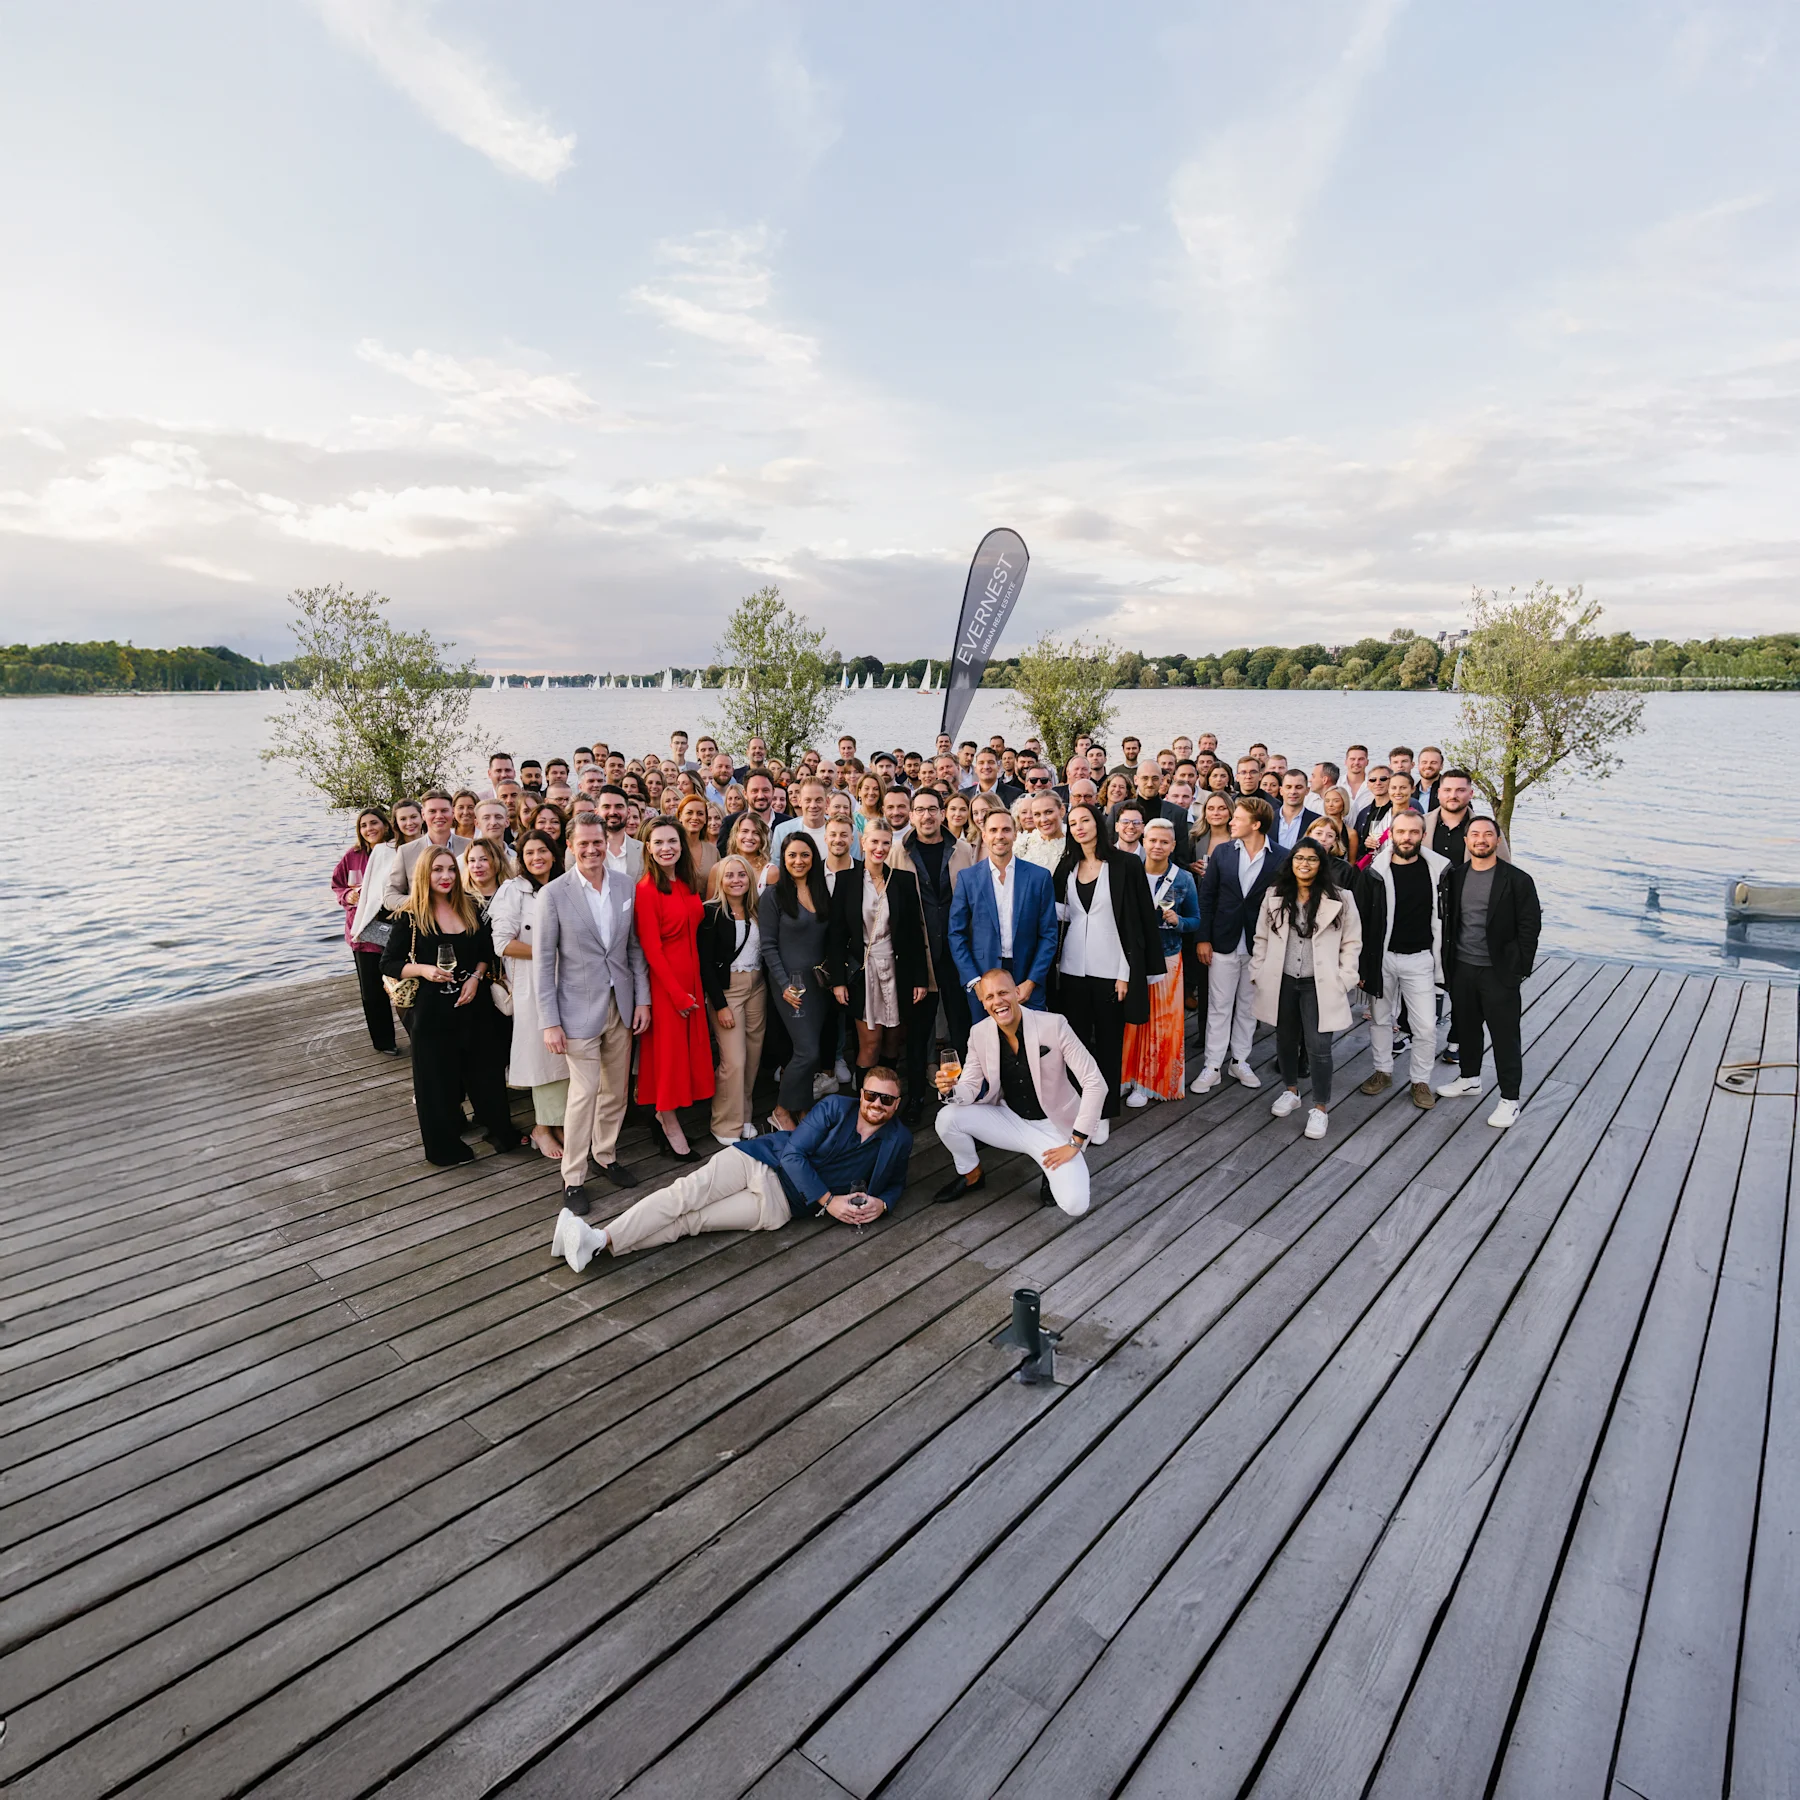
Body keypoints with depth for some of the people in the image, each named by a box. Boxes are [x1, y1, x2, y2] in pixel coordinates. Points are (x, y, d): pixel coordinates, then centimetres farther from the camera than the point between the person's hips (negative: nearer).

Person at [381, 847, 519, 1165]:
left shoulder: (470, 910, 4)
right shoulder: (410, 917, -7)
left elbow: (486, 952, 12)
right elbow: (389, 964, -4)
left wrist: (476, 976, -7)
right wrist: (423, 970, -20)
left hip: (474, 1005, 3)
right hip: (433, 1008, -3)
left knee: (485, 1069, 10)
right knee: (438, 1077, 6)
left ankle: (499, 1129, 27)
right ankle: (444, 1144, 22)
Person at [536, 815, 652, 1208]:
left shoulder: (626, 886, 2)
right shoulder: (553, 894, -10)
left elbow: (635, 947, 9)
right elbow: (543, 961, -9)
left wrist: (642, 999, 4)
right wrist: (550, 1022, -11)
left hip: (621, 1005, 4)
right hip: (580, 1009, -4)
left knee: (617, 1090, 14)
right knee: (584, 1093, -3)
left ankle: (606, 1155, 34)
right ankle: (573, 1177, 11)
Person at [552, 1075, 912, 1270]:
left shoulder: (899, 1141, 4)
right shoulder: (836, 1106, -2)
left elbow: (896, 1183, 21)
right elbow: (794, 1152, -7)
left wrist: (881, 1203, -4)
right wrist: (829, 1201, -14)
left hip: (779, 1204, 0)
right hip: (758, 1160, 1)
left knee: (693, 1219, -18)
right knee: (686, 1192, -23)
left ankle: (601, 1244, -27)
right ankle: (599, 1237, -28)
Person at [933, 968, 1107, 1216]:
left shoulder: (1053, 1025, -22)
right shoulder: (979, 1033, -8)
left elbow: (1095, 1083, -20)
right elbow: (971, 1087, -2)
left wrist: (1075, 1143, -20)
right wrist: (953, 1090, -28)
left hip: (1054, 1127, -4)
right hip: (1010, 1120, 4)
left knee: (1074, 1206, -24)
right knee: (947, 1118, -16)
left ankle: (1053, 1170, 12)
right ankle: (972, 1175, 13)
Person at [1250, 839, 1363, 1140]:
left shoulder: (1339, 900, -5)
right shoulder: (1274, 897, 3)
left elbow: (1352, 943, -1)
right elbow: (1262, 939, 9)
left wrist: (1343, 980, -7)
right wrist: (1259, 974, 3)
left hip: (1320, 984, -3)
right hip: (1281, 981, 3)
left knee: (1318, 1046, -4)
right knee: (1285, 1039, 17)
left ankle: (1321, 1108, 10)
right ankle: (1290, 1091, 38)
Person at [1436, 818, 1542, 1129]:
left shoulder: (1517, 880, -8)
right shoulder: (1455, 876, 4)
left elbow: (1530, 927, -8)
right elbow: (1446, 920, 9)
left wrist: (1520, 969, -11)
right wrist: (1446, 961, 3)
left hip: (1499, 972, -4)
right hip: (1461, 968, 5)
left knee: (1505, 1036, 2)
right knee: (1466, 1028, 18)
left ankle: (1510, 1099, 13)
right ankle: (1469, 1079, 37)